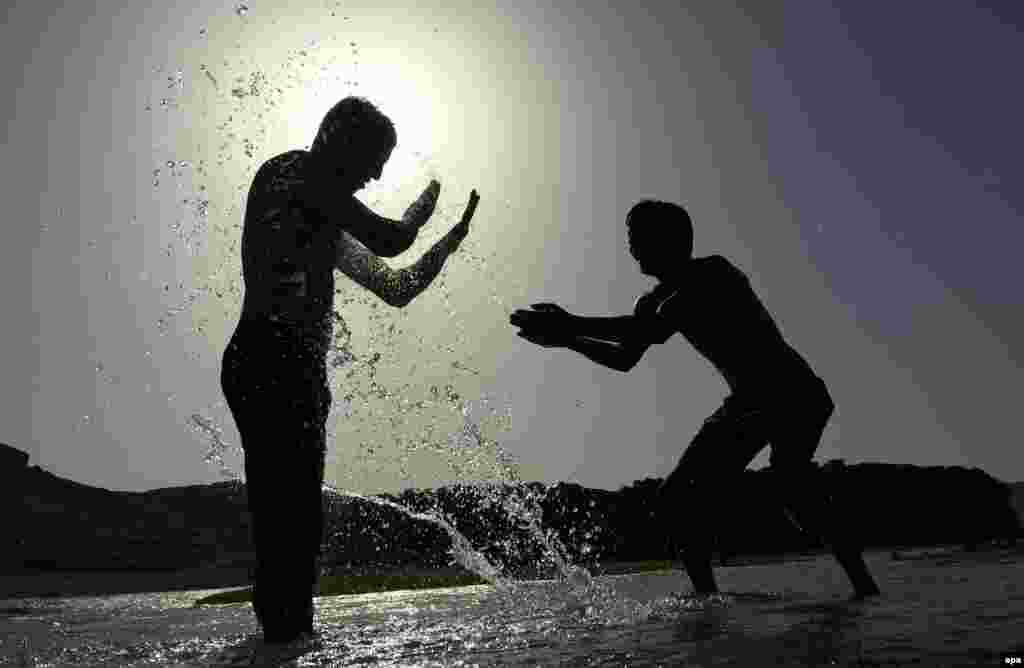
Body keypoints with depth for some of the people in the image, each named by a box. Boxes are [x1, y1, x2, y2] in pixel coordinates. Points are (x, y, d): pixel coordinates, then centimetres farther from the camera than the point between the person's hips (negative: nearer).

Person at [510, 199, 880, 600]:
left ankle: (863, 585, -21)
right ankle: (706, 593, 9)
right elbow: (625, 358, 15)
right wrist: (568, 339, 3)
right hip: (746, 403, 8)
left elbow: (654, 331, -34)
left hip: (795, 395, -8)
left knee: (787, 475, -33)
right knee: (679, 495, 2)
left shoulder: (713, 273, -20)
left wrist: (573, 325, -30)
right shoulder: (657, 300, 6)